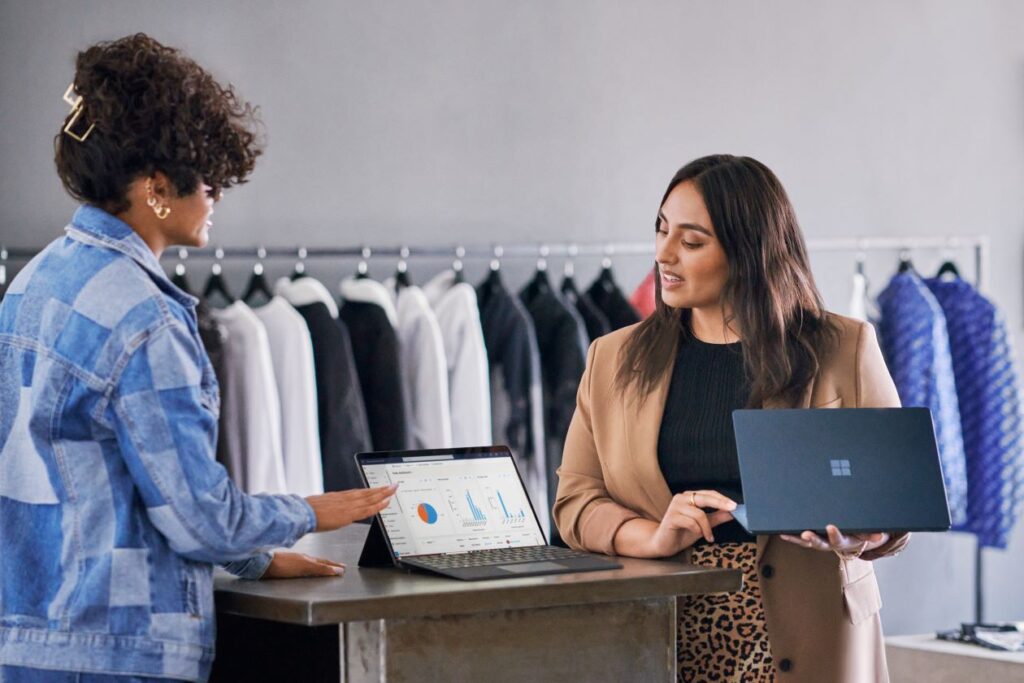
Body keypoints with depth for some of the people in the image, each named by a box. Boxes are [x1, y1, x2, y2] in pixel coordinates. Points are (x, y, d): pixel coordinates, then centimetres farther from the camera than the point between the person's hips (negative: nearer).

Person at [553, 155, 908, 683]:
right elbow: (575, 499, 7)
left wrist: (853, 539, -17)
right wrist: (654, 538, -12)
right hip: (659, 636, 2)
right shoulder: (613, 361, 13)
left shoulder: (846, 351, 6)